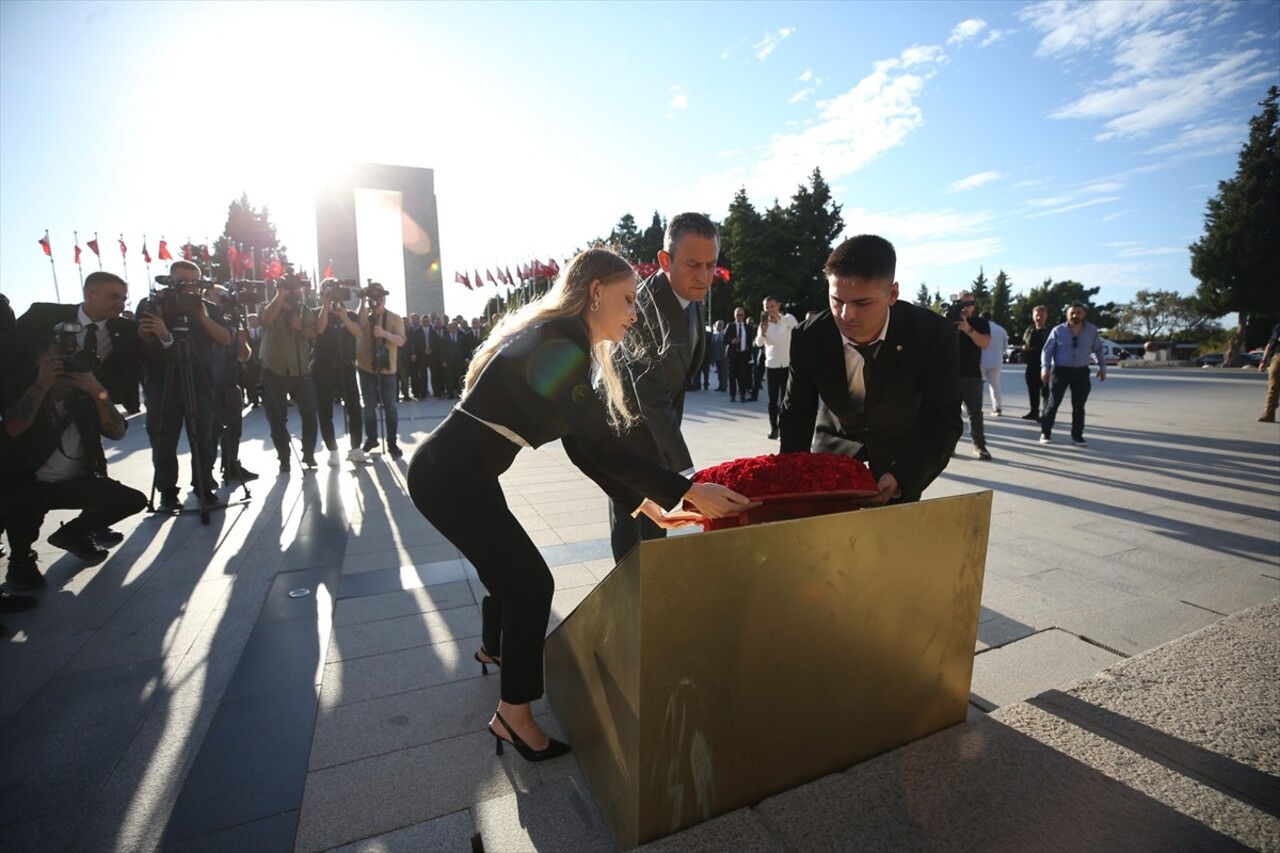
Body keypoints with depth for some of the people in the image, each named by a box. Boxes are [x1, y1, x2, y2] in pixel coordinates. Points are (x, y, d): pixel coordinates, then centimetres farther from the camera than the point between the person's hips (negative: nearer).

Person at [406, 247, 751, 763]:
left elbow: (581, 445, 8)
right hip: (451, 477, -10)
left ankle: (493, 648, 53)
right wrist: (688, 492, -26)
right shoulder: (560, 342, -21)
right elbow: (600, 446, -28)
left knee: (507, 564, 25)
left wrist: (643, 503, 4)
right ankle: (514, 714, 15)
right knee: (530, 581, -3)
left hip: (456, 471, 10)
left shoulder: (558, 340, 10)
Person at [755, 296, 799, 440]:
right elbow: (758, 343, -14)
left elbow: (796, 325, -30)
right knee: (772, 399, 5)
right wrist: (762, 332, -36)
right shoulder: (764, 323, 1)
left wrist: (780, 318, -48)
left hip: (787, 365, -2)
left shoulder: (787, 318, -4)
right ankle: (773, 428, 12)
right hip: (771, 365, 2)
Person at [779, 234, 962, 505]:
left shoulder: (934, 335, -23)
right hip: (833, 454, 1)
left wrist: (900, 477, -36)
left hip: (899, 460, -1)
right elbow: (795, 415, -9)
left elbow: (943, 422, -20)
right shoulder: (808, 338, -19)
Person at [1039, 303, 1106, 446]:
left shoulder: (1092, 330, 4)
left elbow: (1098, 350, 16)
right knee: (1054, 403, -2)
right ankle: (1045, 433, 6)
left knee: (1079, 406, 5)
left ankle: (1077, 436, 13)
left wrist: (1102, 366, 10)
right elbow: (1047, 350, -3)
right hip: (1061, 370, -3)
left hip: (1081, 371, 3)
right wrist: (1045, 368, -14)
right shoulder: (1058, 330, -5)